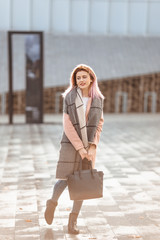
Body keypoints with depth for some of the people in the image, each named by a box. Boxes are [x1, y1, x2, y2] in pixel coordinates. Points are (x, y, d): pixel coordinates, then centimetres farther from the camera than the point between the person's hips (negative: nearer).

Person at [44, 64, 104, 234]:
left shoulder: (98, 99, 3)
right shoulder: (69, 97, -5)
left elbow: (99, 125, 3)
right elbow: (67, 124, -9)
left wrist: (92, 147, -9)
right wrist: (80, 147, -15)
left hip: (89, 146, 2)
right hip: (70, 144, -2)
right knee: (65, 180, -3)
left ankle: (73, 219, 16)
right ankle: (52, 203, 28)